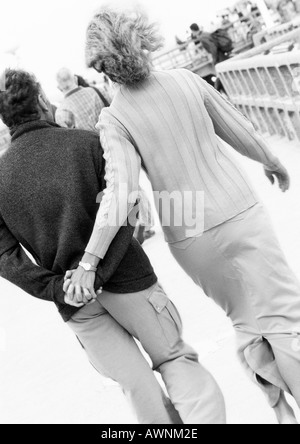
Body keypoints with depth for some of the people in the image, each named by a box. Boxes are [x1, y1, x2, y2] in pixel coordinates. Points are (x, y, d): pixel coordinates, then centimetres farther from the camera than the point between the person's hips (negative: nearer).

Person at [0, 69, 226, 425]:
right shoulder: (88, 143, -5)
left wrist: (56, 290, -8)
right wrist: (98, 273, -16)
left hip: (74, 303, 3)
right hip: (125, 278, -3)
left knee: (136, 383, 14)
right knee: (174, 358, 12)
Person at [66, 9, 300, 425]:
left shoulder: (114, 118, -10)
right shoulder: (186, 79, -3)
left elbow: (122, 188, -24)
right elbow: (242, 133, 5)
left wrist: (89, 260, -26)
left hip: (190, 237, 1)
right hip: (241, 214, 0)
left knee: (247, 323, 21)